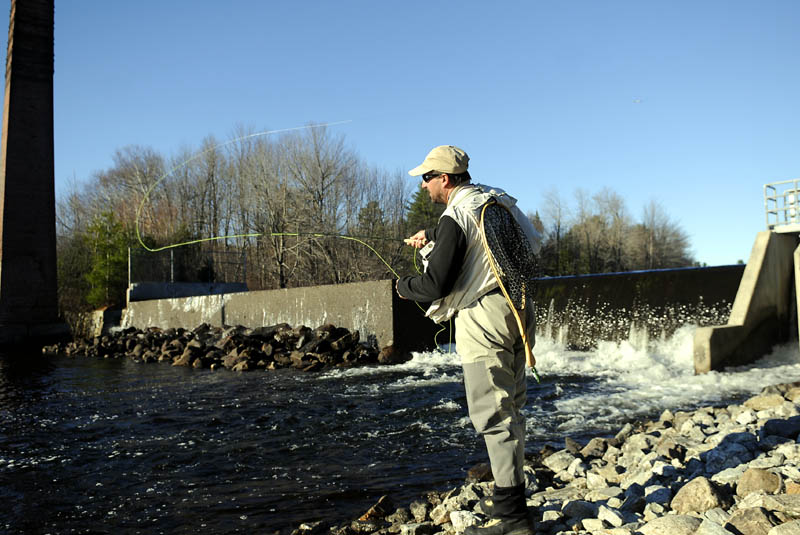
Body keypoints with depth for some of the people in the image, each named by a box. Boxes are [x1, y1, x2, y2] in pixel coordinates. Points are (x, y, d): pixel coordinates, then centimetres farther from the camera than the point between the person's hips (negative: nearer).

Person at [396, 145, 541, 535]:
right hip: (517, 311, 9)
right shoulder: (497, 200, 12)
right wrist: (431, 236, 34)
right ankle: (512, 486, 29)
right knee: (511, 405, 16)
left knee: (492, 412, -5)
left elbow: (436, 286, -18)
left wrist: (404, 286, 2)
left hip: (484, 318, -9)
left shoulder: (455, 217, -15)